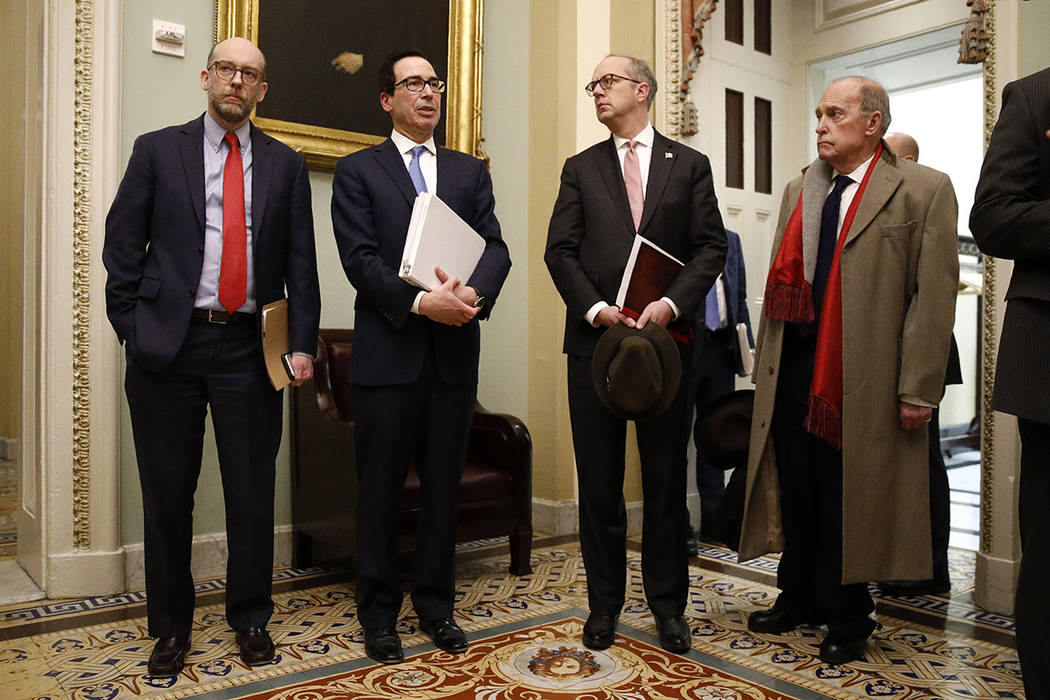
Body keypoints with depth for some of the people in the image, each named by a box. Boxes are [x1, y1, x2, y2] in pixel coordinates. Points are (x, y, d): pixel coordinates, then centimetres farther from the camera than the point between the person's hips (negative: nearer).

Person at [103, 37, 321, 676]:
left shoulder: (286, 165, 10)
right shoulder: (157, 150, 8)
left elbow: (301, 264, 5)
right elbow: (122, 247, 6)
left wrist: (302, 343, -3)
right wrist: (132, 328, -2)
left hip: (249, 349, 0)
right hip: (168, 344, 0)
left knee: (253, 493, 7)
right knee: (168, 495, 9)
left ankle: (251, 619, 26)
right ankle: (171, 627, 27)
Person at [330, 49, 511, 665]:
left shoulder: (471, 172, 15)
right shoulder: (358, 171, 6)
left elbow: (496, 249, 3)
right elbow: (360, 259, -6)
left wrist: (474, 292, -18)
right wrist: (422, 301, -20)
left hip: (454, 351, 3)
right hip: (388, 350, -2)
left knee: (445, 486, 10)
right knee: (381, 489, 6)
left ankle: (436, 604, 26)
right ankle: (380, 615, 21)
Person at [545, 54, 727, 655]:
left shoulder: (690, 165, 9)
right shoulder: (581, 168, 12)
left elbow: (711, 246, 1)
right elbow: (561, 250, 2)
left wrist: (671, 304, -14)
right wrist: (596, 308, -12)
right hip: (595, 339, 1)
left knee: (667, 480, 7)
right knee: (599, 483, 7)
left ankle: (668, 605, 22)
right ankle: (604, 604, 21)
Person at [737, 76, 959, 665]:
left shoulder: (924, 190, -2)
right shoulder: (799, 192, 15)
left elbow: (934, 296, -8)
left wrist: (918, 389, -13)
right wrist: (767, 358, 13)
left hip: (861, 375, -5)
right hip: (794, 367, 5)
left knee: (849, 496, 6)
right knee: (797, 488, 13)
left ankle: (847, 619, 26)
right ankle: (800, 599, 32)